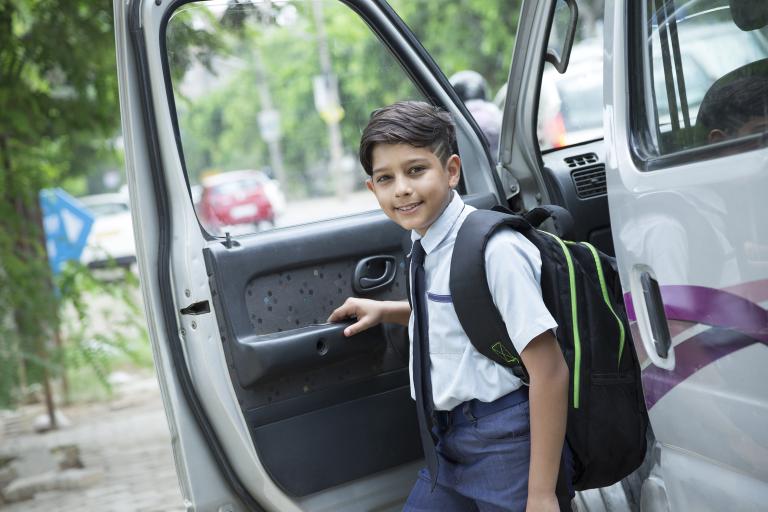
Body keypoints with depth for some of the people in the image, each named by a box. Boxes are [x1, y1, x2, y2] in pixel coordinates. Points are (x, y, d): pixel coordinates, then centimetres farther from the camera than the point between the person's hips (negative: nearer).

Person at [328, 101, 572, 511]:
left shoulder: (494, 249, -19)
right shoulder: (425, 243, 4)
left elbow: (549, 371, -20)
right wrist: (385, 311, 10)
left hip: (507, 445, -7)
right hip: (450, 440, 8)